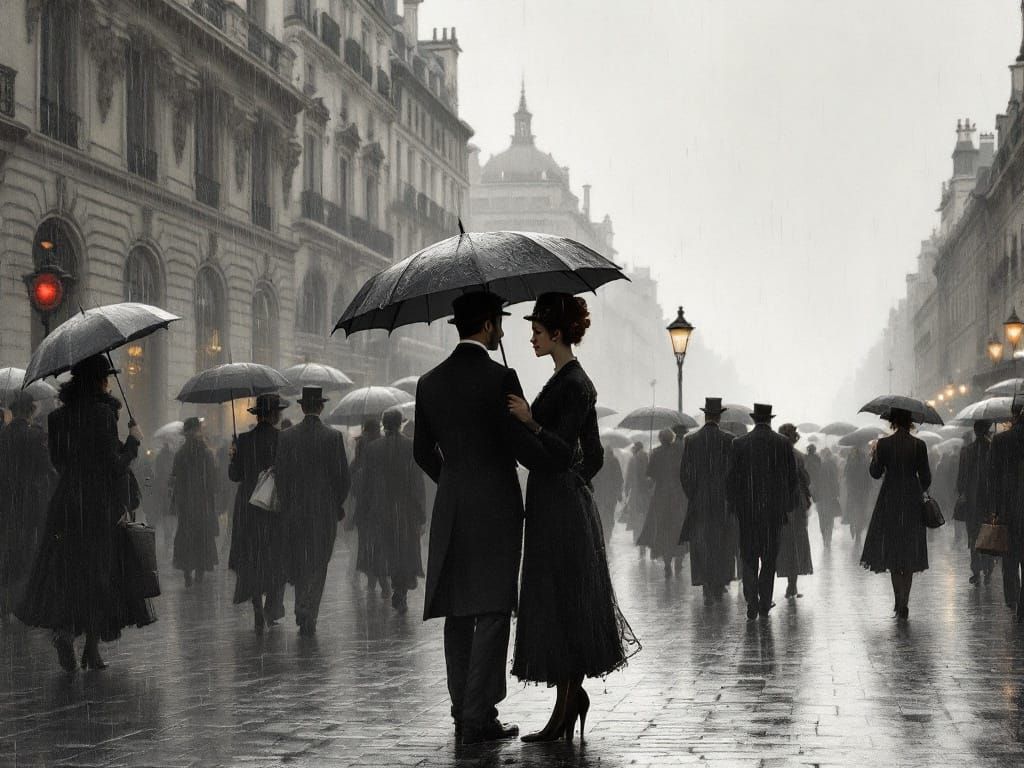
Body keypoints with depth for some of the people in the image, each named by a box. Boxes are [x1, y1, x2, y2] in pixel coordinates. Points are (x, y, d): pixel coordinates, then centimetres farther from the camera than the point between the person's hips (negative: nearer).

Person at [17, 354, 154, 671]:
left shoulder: (58, 417, 6)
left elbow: (58, 462, 13)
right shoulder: (102, 413, -13)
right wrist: (133, 440, 0)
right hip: (102, 505, -5)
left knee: (66, 571, 9)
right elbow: (114, 465, -15)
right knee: (100, 571, 4)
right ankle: (92, 647, 3)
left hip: (67, 502, 5)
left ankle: (64, 630, -14)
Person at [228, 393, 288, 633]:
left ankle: (259, 617, 1)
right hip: (277, 506, -2)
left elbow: (235, 476, 0)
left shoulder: (244, 440, -3)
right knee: (277, 559, 14)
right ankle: (272, 610, 8)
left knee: (252, 560, 7)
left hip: (248, 506, 2)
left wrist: (233, 457, 16)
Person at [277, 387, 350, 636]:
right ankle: (309, 617, -5)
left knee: (298, 562, 16)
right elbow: (343, 476, -5)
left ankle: (302, 610, 14)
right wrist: (338, 503, 9)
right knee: (318, 564, 3)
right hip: (326, 509, -1)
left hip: (296, 509, 1)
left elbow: (280, 475, -2)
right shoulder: (333, 437, -5)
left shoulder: (287, 436, -2)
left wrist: (284, 507, 6)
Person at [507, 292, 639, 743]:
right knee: (564, 608, 13)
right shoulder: (570, 380, 15)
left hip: (560, 509, -10)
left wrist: (532, 423, -35)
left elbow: (563, 454, -22)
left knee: (559, 606, -7)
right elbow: (593, 455, 19)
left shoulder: (573, 385, -15)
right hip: (561, 503, 10)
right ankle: (573, 694, 18)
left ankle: (565, 709, -4)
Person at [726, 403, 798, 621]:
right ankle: (765, 605, 12)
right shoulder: (783, 444, -2)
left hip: (747, 508, -1)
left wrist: (734, 505, 7)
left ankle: (752, 604, -8)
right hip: (775, 509, 1)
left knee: (749, 557, 7)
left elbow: (731, 478, -3)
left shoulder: (739, 444, -3)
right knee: (769, 557, 11)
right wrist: (785, 501, 13)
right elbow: (793, 479, 1)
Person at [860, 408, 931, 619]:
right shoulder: (919, 445, -5)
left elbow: (876, 473, -2)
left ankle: (899, 601, 4)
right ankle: (904, 603, 2)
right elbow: (925, 477, -1)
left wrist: (874, 455, 15)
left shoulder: (884, 444, -8)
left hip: (890, 500, 0)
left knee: (892, 550, 10)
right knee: (910, 552, 8)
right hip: (912, 500, 1)